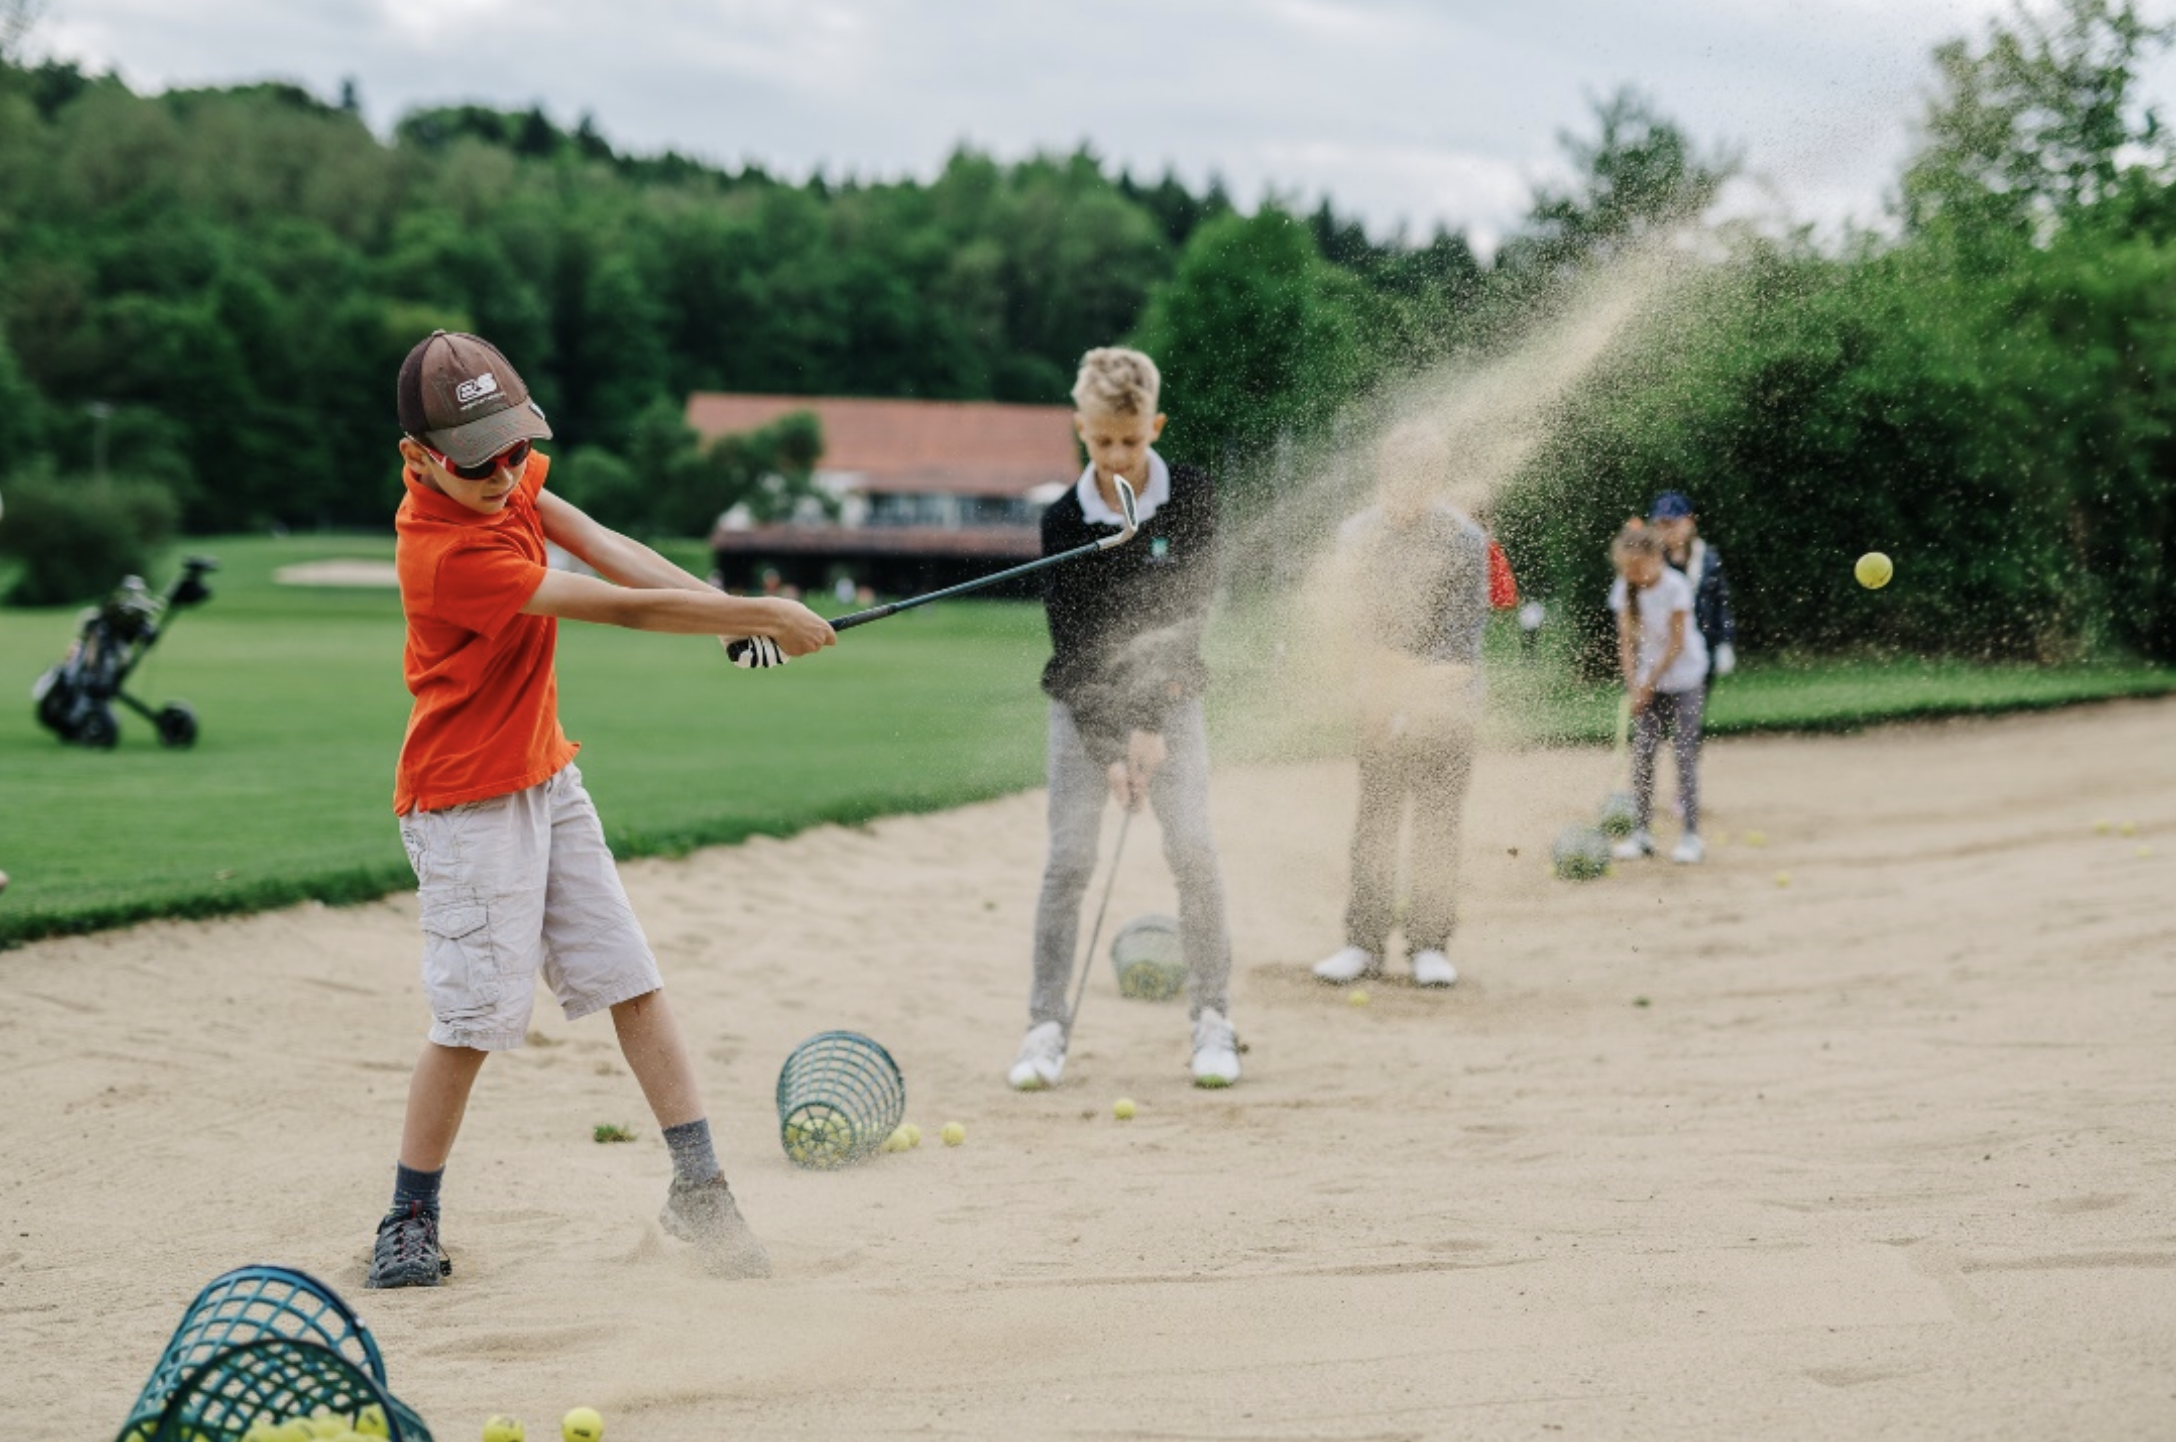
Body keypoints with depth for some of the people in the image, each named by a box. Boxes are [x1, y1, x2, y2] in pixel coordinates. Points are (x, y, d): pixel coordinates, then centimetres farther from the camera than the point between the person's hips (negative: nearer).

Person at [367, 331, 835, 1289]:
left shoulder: (501, 474, -4)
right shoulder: (449, 554, -29)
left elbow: (597, 545, 2)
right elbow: (623, 609, -26)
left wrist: (726, 605, -11)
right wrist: (762, 617, -21)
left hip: (546, 777, 8)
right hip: (468, 802, -8)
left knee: (630, 981, 5)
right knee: (477, 1014, -6)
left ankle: (697, 1184, 9)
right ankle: (409, 1223, 9)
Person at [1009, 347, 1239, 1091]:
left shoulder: (1191, 497, -10)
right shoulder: (1063, 521, -11)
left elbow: (1191, 608, -11)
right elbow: (1072, 643, -12)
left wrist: (1152, 723, -17)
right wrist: (1108, 749, -20)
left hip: (1169, 699, 0)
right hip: (1084, 706, 0)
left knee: (1193, 849, -9)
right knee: (1069, 859, -7)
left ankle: (1212, 1020, 0)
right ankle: (1047, 1023, -2)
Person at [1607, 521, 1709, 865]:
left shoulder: (1675, 586, -18)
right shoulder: (1624, 589, -4)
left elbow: (1676, 644, -16)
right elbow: (1627, 641, -2)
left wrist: (1649, 684, -14)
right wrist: (1634, 686, -12)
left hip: (1683, 679, -5)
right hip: (1647, 681, 5)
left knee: (1685, 753, -6)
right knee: (1642, 755, -1)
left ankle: (1691, 836, -4)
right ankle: (1641, 833, 4)